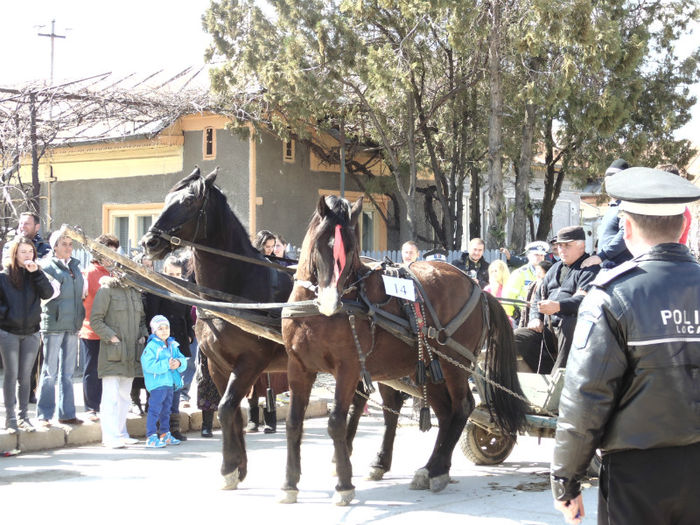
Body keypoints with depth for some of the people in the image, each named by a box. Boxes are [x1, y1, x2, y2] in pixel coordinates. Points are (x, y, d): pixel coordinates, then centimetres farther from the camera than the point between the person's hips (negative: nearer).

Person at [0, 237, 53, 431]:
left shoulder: (35, 275, 5)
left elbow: (48, 293, -10)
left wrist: (36, 273, -16)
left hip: (31, 332, 3)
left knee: (25, 376, 8)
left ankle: (23, 416, 13)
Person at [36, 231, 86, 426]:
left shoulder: (75, 266, 16)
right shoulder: (47, 265, -3)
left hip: (72, 325, 6)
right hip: (54, 324, -6)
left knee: (68, 372, 10)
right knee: (50, 371, -3)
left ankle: (66, 413, 15)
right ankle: (44, 414, 3)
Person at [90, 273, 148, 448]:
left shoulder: (135, 292, 15)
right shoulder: (106, 291, -6)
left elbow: (141, 319, 26)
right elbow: (95, 320, -11)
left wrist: (142, 336, 9)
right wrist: (112, 338, -17)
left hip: (130, 354, 7)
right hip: (112, 354, -7)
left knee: (124, 396, 12)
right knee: (111, 396, -8)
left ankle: (121, 434, 19)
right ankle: (110, 437, -6)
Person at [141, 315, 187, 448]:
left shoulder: (173, 345, 11)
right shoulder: (151, 346, -11)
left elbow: (183, 359, 8)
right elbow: (148, 365, -22)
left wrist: (179, 363, -16)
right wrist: (166, 365, -24)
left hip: (170, 382, 8)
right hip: (157, 383, -8)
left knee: (166, 409, 17)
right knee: (155, 409, -9)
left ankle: (165, 434, 28)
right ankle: (151, 437, -8)